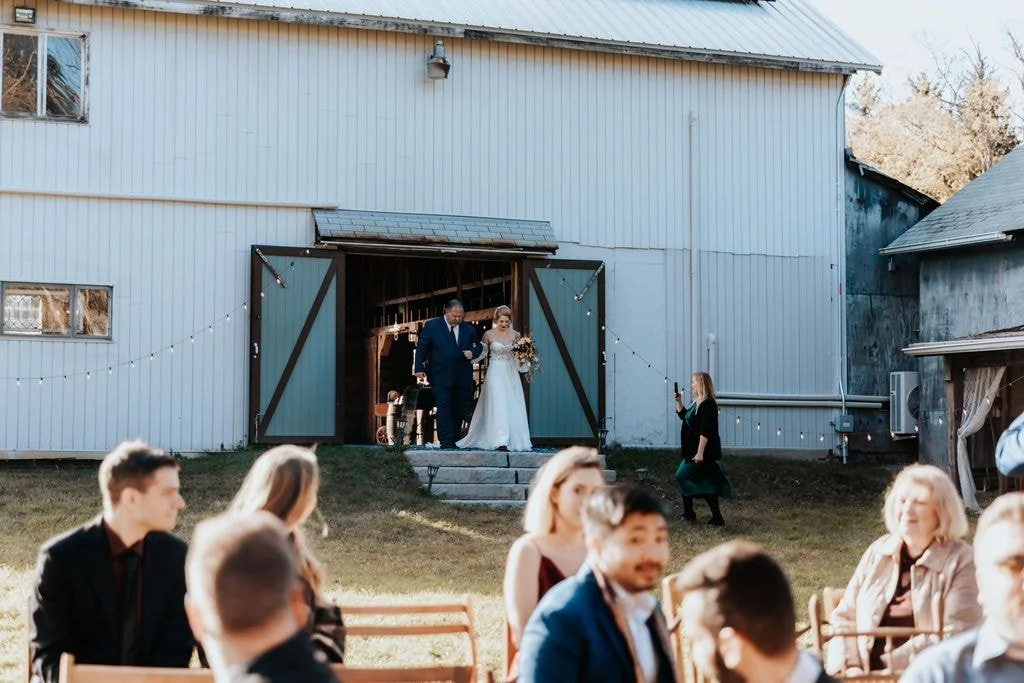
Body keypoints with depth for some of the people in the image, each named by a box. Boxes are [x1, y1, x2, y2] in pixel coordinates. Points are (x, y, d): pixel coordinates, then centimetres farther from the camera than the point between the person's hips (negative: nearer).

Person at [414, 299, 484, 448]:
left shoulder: (469, 329, 10)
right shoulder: (432, 326, 1)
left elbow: (478, 346, 18)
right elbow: (421, 347, 1)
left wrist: (473, 353, -6)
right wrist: (419, 368, -7)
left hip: (462, 378, 4)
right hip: (440, 377, -4)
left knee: (458, 411, 5)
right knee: (444, 409, -10)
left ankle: (452, 441, 11)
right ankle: (446, 442, -13)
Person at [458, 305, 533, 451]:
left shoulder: (515, 335, 4)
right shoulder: (489, 334, -1)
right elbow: (482, 352, 8)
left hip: (511, 373, 3)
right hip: (496, 373, -3)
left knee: (514, 407, 3)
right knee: (498, 406, -11)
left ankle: (516, 439, 11)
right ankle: (500, 441, -17)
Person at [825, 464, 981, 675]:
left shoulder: (961, 561, 0)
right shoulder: (878, 552, 13)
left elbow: (954, 635, -8)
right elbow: (845, 618, 15)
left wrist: (890, 664, -14)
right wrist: (849, 666, -4)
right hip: (866, 675, 3)